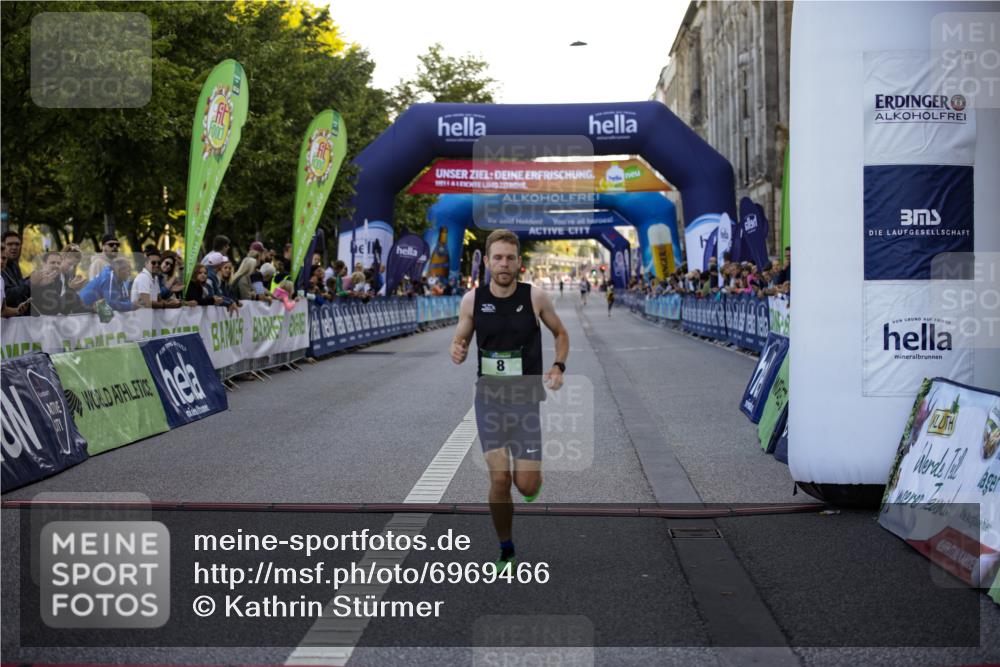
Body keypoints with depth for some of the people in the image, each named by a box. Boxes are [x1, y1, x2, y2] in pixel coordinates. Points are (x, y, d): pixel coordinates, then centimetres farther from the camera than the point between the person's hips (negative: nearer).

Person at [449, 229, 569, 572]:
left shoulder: (535, 297, -6)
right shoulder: (472, 299, -3)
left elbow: (561, 334, 9)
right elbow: (460, 342, 9)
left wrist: (558, 367, -8)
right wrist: (457, 353, -15)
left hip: (527, 398, -1)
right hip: (489, 398, 1)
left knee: (526, 485, -6)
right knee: (498, 479, -3)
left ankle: (531, 477, 33)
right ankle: (506, 551, 16)